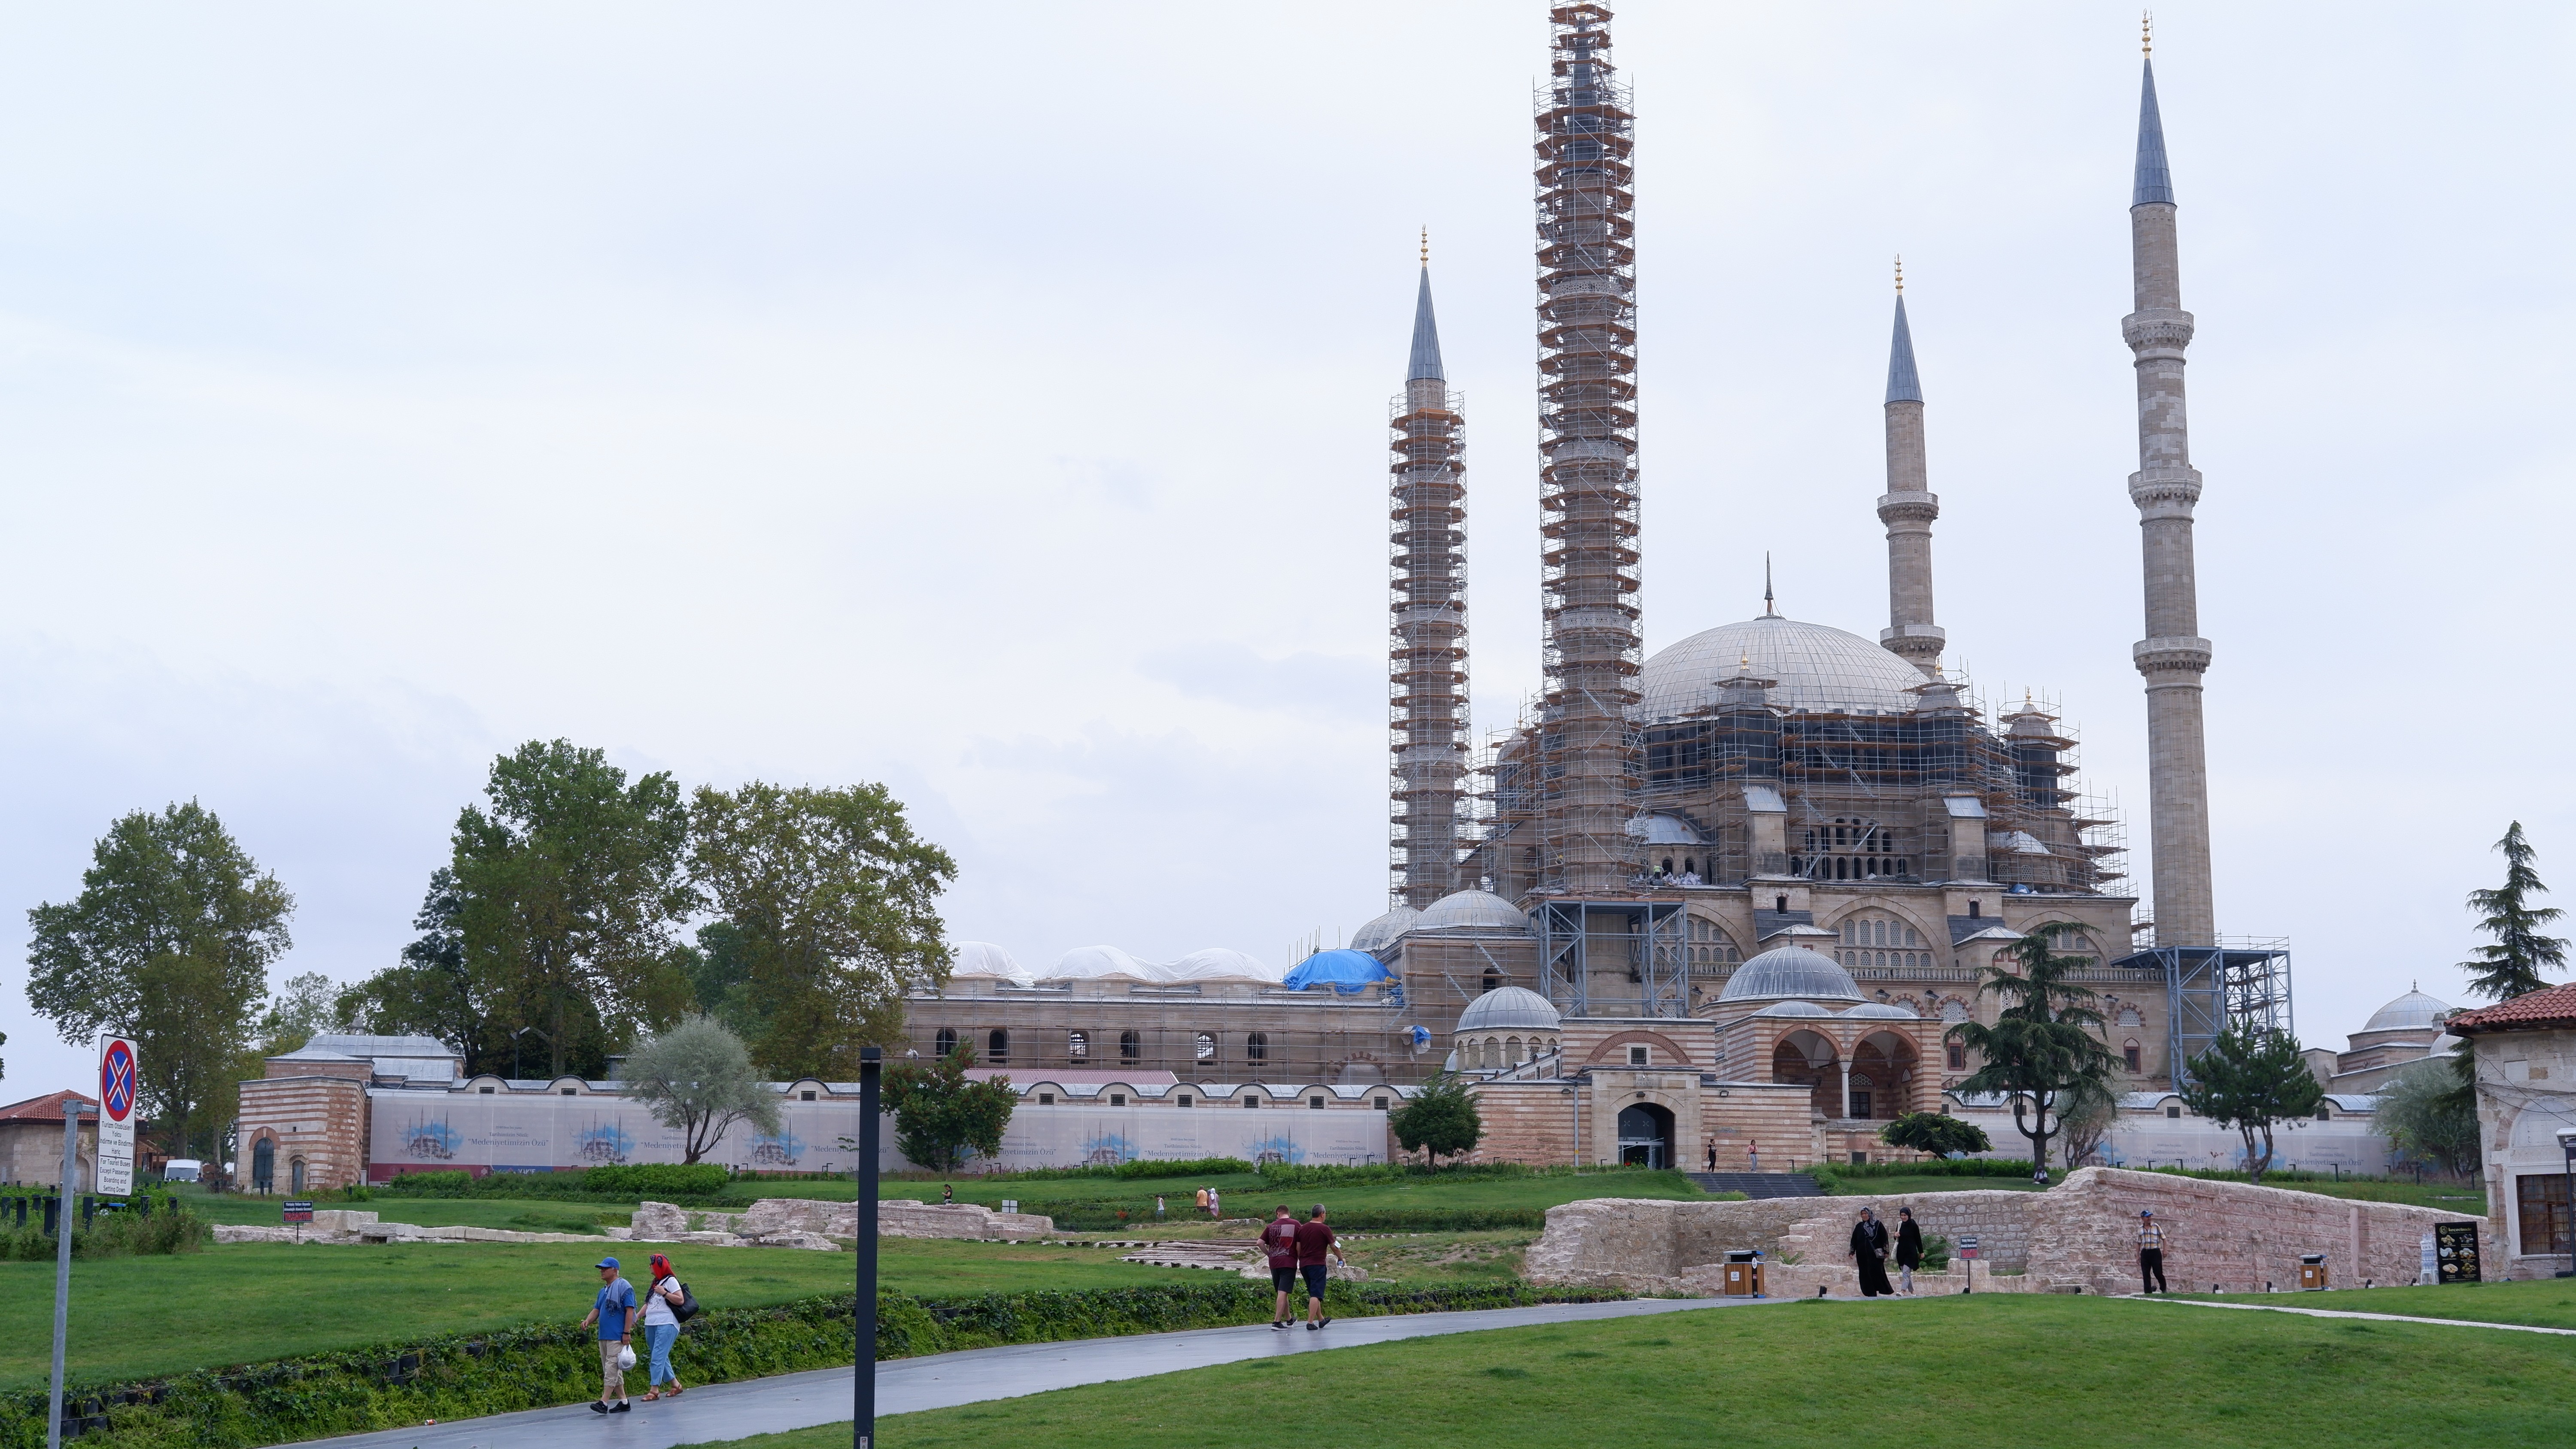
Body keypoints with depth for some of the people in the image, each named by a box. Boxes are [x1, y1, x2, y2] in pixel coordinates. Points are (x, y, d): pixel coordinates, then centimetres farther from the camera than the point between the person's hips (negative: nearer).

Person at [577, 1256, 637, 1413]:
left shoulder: (624, 1287, -8)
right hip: (604, 1336, 9)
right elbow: (597, 1309, 20)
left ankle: (604, 1402, -17)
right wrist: (588, 1320, -2)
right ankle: (623, 1401, 16)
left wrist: (627, 1333, -19)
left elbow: (630, 1310, -13)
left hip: (617, 1337, -9)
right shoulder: (604, 1291, 19)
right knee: (614, 1371, 10)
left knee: (612, 1368, -12)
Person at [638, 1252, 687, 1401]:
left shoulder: (671, 1281, -3)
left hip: (666, 1324, -9)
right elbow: (648, 1304, 23)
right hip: (651, 1324, 9)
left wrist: (664, 1293, -14)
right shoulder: (656, 1283, 21)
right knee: (661, 1358, 10)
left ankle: (654, 1389, -16)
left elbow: (680, 1300, -11)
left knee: (658, 1357, -14)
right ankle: (675, 1384, 19)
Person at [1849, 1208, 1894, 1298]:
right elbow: (1854, 1240, 12)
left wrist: (1886, 1251, -7)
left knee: (1876, 1272, -10)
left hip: (1875, 1254, -4)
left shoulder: (1878, 1225, 1)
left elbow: (1884, 1238, -1)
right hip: (1862, 1255, 4)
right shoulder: (1859, 1226, 12)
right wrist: (1852, 1252, 6)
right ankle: (1870, 1294, 4)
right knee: (1865, 1274, 0)